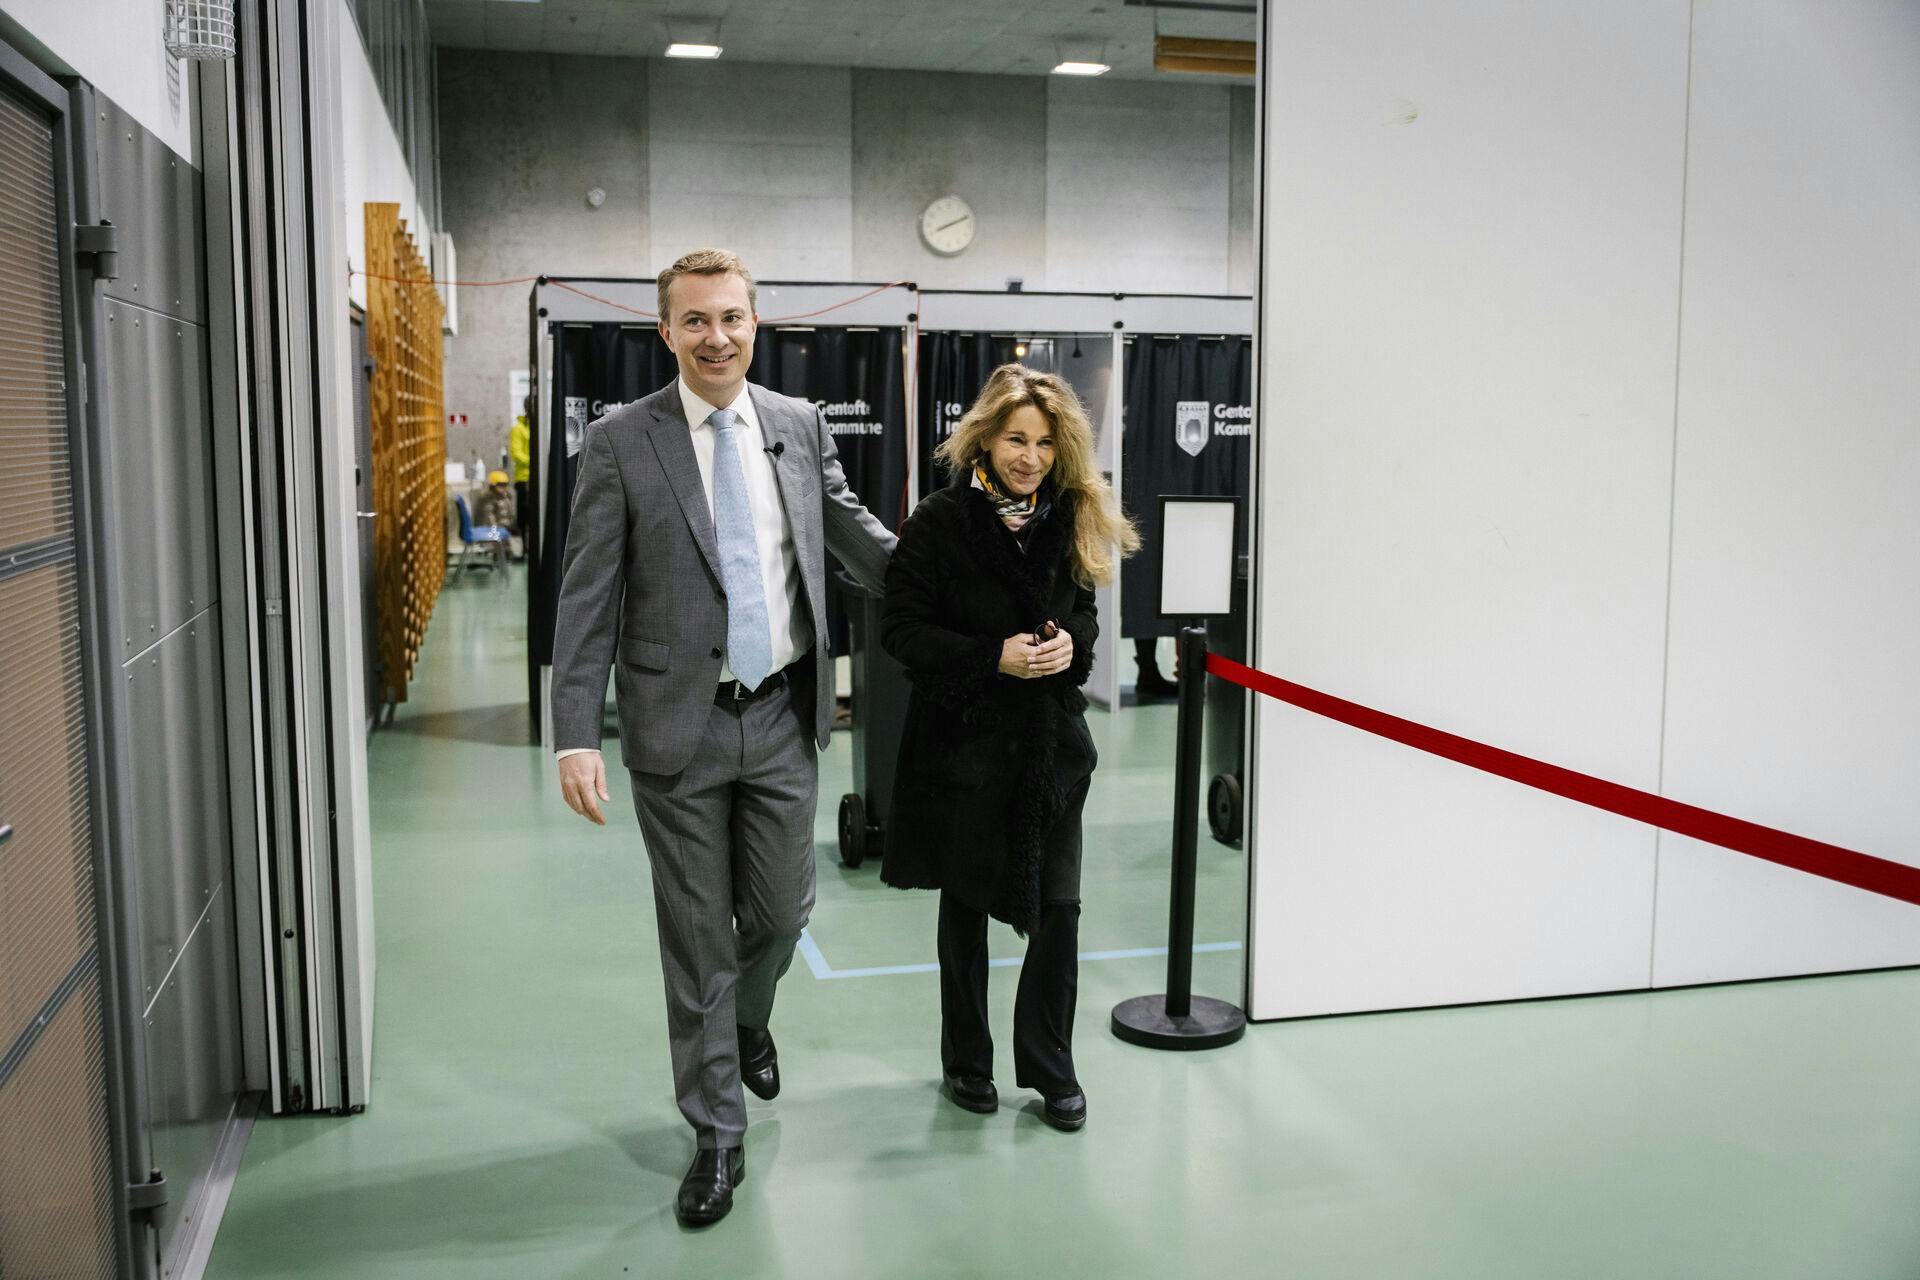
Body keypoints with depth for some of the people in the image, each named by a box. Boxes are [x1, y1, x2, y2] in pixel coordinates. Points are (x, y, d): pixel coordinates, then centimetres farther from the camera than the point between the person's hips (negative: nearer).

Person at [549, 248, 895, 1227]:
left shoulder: (800, 426, 3)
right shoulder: (619, 443, -6)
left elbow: (858, 537, 14)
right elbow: (587, 599, -8)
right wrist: (576, 736, -14)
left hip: (782, 716, 3)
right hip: (679, 724, -3)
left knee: (782, 911, 13)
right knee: (696, 936, 8)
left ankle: (747, 1019, 48)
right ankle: (717, 1135, 25)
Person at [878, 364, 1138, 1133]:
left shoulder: (1071, 520, 4)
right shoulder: (940, 523, -10)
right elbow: (901, 629, -10)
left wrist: (1070, 643, -9)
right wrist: (993, 658, -20)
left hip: (1052, 740, 3)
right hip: (965, 742, -3)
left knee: (1058, 905, 2)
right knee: (967, 905, 12)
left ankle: (1050, 1066, 20)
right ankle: (966, 1062, 30)